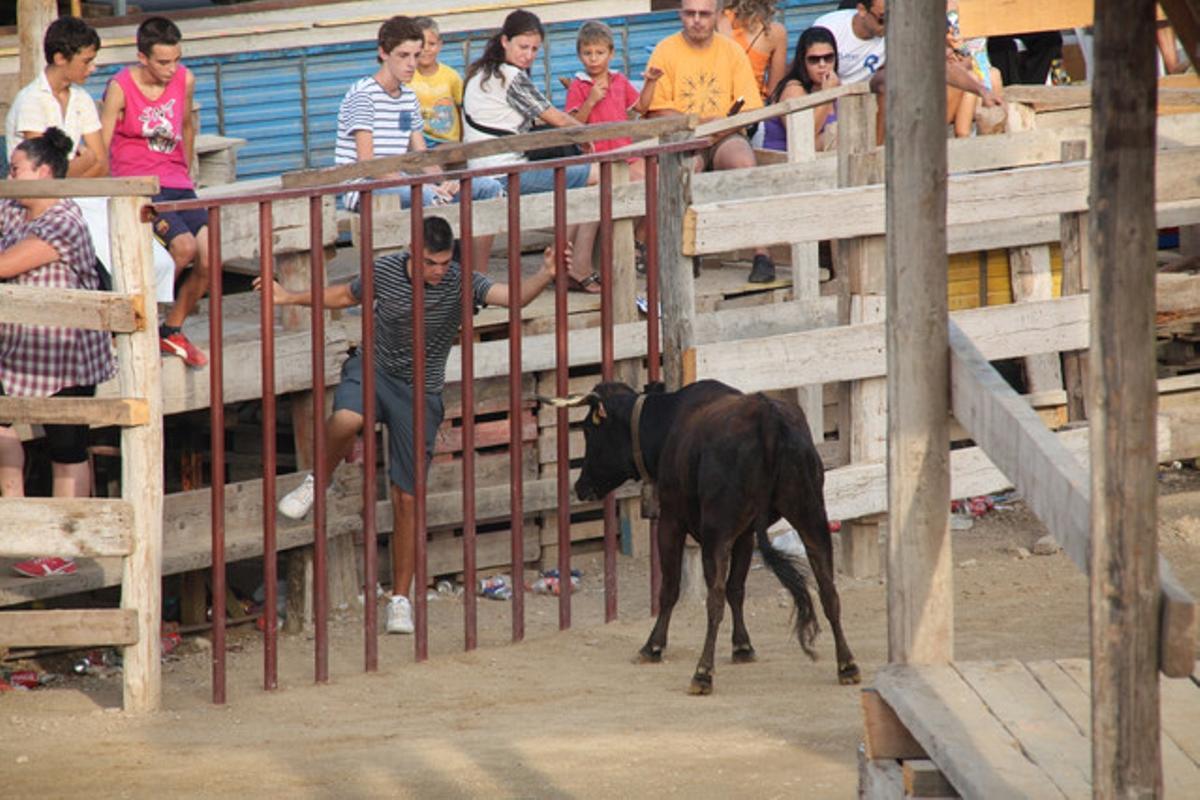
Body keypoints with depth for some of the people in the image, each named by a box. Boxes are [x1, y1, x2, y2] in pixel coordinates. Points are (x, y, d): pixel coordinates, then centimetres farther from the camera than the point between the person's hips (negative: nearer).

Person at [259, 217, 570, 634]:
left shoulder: (460, 283, -16)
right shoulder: (386, 272, -10)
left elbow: (514, 296, -31)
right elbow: (346, 296, 11)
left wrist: (544, 276, -50)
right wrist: (291, 298, 8)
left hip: (420, 393, 0)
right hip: (374, 368, 0)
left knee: (406, 498, 1)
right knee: (346, 420, -36)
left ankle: (401, 598, 13)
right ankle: (318, 482, -4)